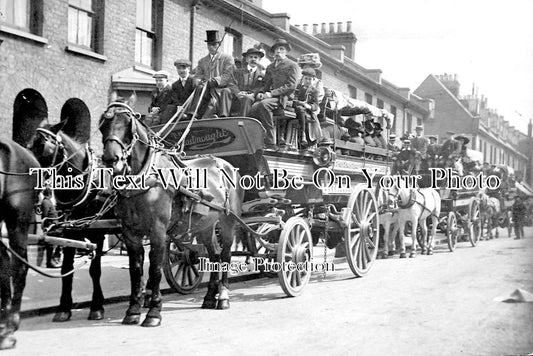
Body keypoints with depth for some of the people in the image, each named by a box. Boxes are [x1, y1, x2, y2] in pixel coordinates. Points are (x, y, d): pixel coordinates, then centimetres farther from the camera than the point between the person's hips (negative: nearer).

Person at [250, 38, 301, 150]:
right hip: (271, 96, 6)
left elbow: (291, 86, -7)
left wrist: (271, 93, -15)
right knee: (254, 107, -26)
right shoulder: (270, 67, 26)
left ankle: (271, 142, -34)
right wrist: (261, 93, 1)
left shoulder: (292, 65, 5)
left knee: (263, 104, -35)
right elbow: (266, 84, 26)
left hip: (283, 98, -6)